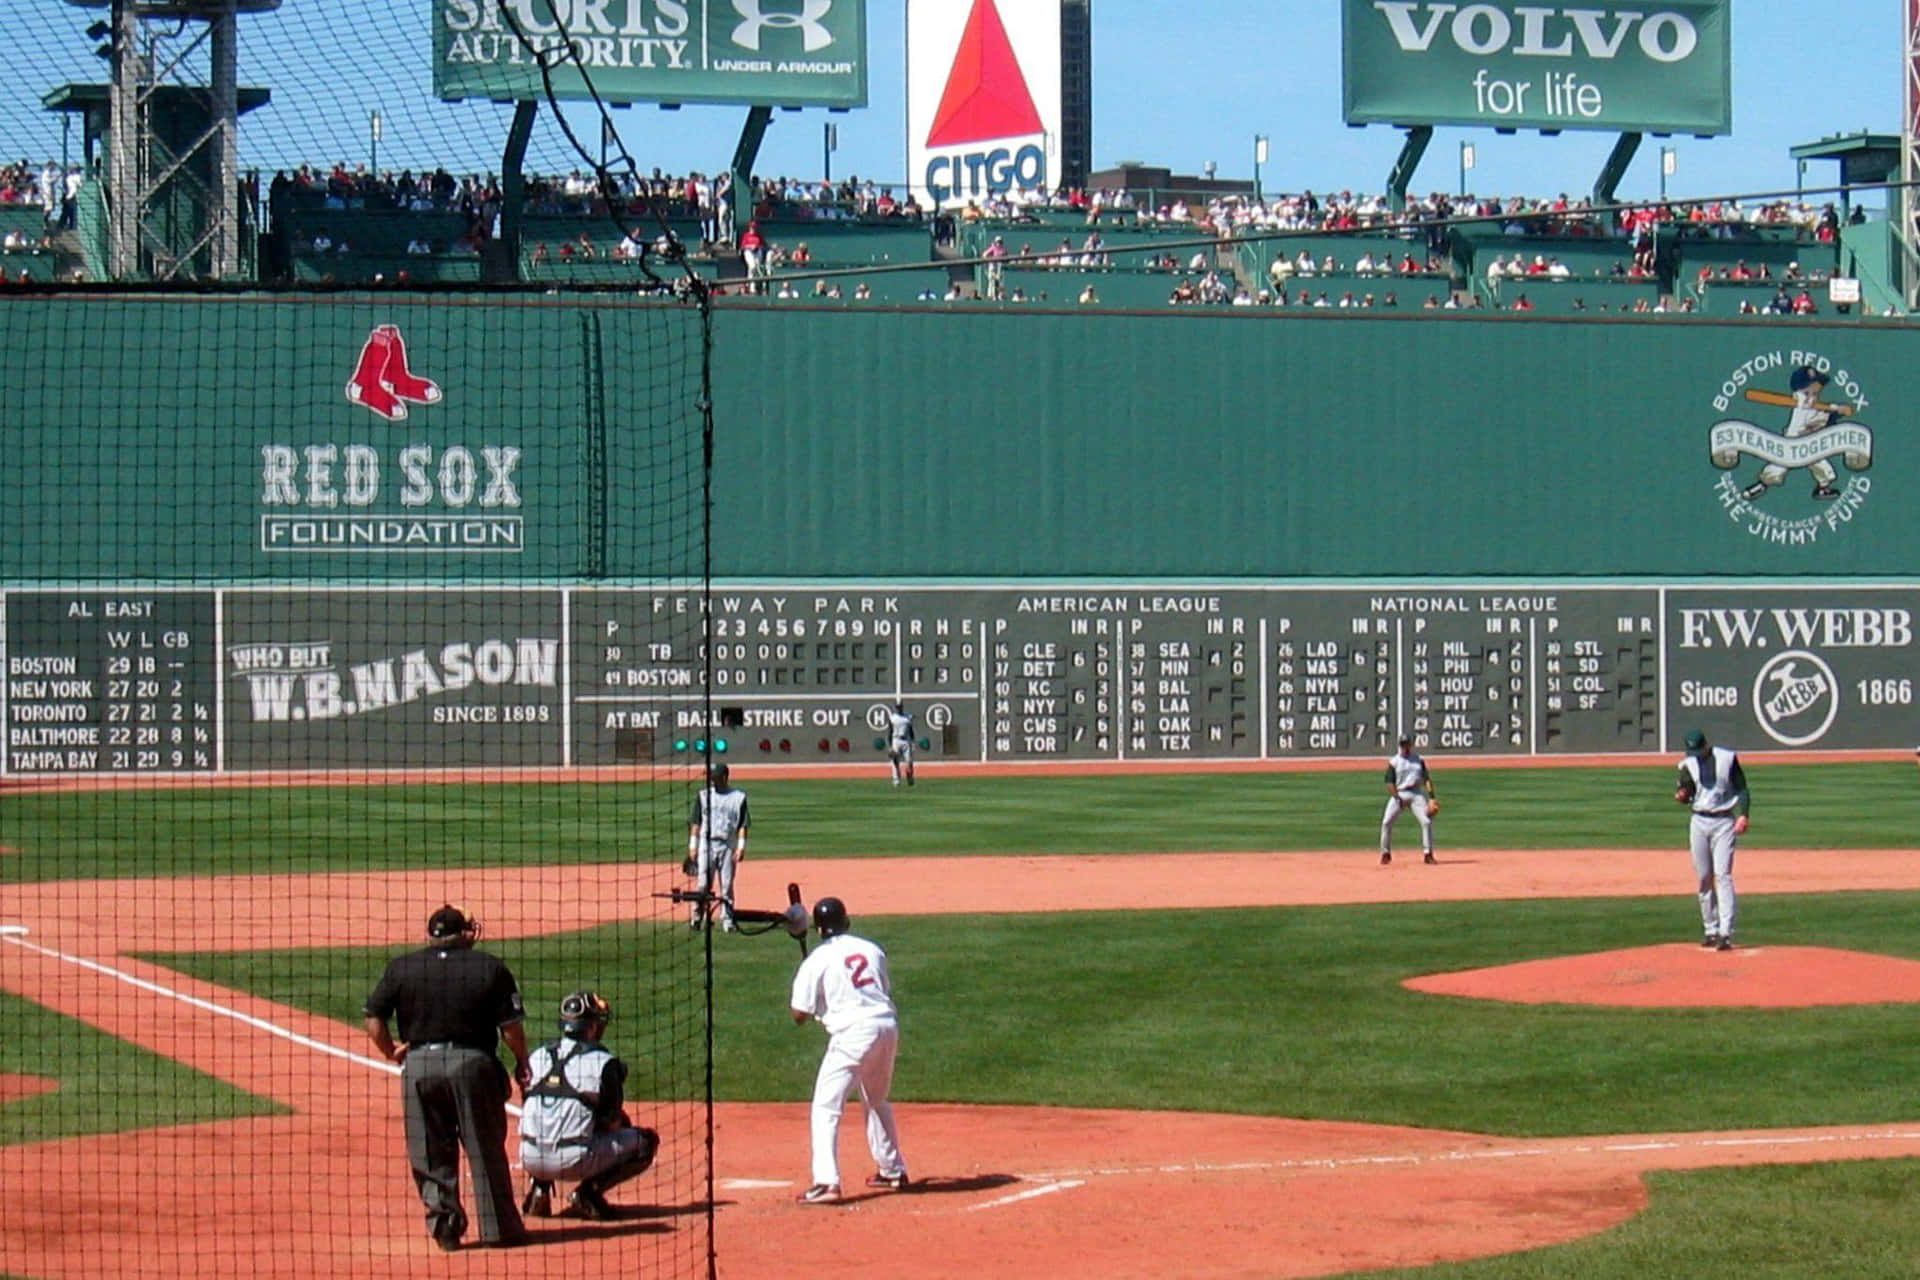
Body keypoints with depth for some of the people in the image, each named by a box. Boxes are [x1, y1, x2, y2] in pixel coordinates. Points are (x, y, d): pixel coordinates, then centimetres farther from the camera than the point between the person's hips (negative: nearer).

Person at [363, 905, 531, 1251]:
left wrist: (391, 1052, 16)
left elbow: (374, 1020, 0)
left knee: (430, 1154, 10)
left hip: (418, 1065, 1)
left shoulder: (401, 968, 4)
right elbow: (510, 1027, -2)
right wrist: (521, 1062, 12)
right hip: (472, 1063, -1)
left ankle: (444, 1225, 9)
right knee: (485, 1150, 8)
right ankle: (498, 1228, 12)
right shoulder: (490, 968, 0)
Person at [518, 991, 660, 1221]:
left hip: (530, 1159, 5)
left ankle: (539, 1190, 15)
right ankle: (589, 1191, -2)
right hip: (573, 1162, -5)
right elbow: (613, 1123, 0)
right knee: (647, 1140, 12)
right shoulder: (603, 1061, -3)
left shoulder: (537, 1057, 11)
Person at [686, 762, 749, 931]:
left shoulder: (739, 797, 4)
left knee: (727, 885, 3)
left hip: (728, 846, 0)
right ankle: (697, 918, 1)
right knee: (702, 884, -6)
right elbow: (695, 823, 8)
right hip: (706, 844, 0)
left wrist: (741, 847, -6)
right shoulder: (703, 796, 7)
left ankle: (727, 919, 10)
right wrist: (692, 847, 1)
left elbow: (743, 825, 2)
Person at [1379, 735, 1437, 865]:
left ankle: (1428, 853, -2)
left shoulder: (1418, 760, 11)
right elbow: (1390, 783, -4)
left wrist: (1432, 797, -8)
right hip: (1399, 794, -2)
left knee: (1426, 821, -10)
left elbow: (1426, 779, 6)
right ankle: (1386, 853, 3)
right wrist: (1398, 799, -15)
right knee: (1386, 822, -11)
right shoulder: (1394, 762, 3)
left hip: (1416, 793, 2)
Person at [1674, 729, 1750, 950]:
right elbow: (1685, 793, 5)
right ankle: (1710, 930, 16)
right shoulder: (1688, 765, 4)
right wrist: (1681, 796, -19)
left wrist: (1742, 815, -14)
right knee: (1703, 878, 7)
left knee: (1723, 875, -13)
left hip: (1724, 822, -4)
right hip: (1698, 822, 4)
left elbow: (1741, 789, -1)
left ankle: (1725, 933, -19)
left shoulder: (1727, 759, -5)